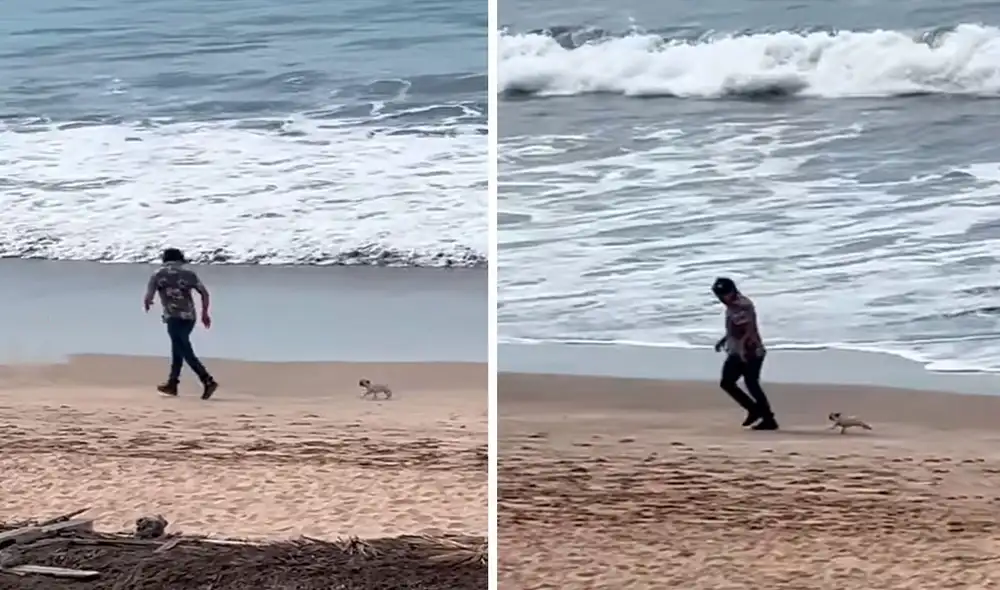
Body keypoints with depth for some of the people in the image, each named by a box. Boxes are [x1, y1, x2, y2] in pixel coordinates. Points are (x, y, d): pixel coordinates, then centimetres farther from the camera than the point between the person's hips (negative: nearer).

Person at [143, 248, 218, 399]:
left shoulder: (158, 274, 5)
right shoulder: (189, 273, 13)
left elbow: (148, 298, 2)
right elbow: (205, 293, 7)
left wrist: (147, 305, 26)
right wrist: (205, 313, 18)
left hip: (174, 318, -5)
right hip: (190, 317, 5)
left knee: (187, 353, -7)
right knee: (177, 348, 21)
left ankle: (208, 381, -21)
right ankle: (172, 384, 30)